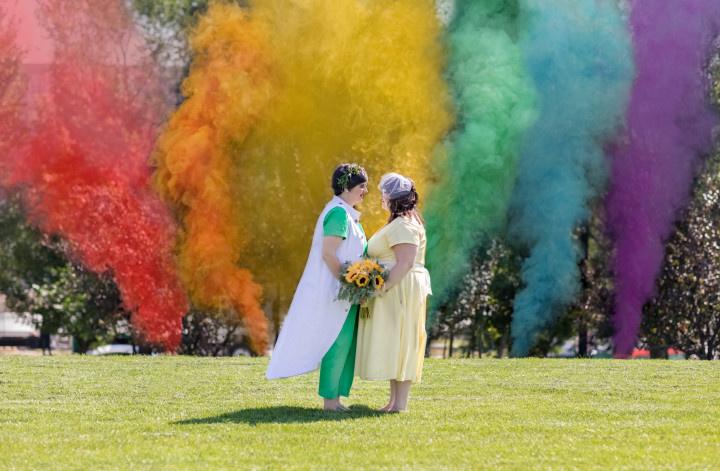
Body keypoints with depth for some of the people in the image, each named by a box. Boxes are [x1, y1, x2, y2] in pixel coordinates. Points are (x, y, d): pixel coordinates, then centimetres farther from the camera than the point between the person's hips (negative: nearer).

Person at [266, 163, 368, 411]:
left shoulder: (346, 213, 16)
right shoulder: (339, 213, -15)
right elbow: (328, 253, -21)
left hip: (345, 291, 10)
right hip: (335, 290, -10)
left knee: (346, 344, 10)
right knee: (338, 342, -6)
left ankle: (334, 399, 13)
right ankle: (330, 399, -2)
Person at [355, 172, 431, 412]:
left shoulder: (403, 226, -16)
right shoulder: (399, 223, 19)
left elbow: (405, 263, -24)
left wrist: (384, 286, -26)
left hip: (399, 291, -11)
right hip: (394, 292, 11)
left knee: (397, 344, -9)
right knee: (393, 347, 11)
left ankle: (400, 404, -8)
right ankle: (395, 401, 13)